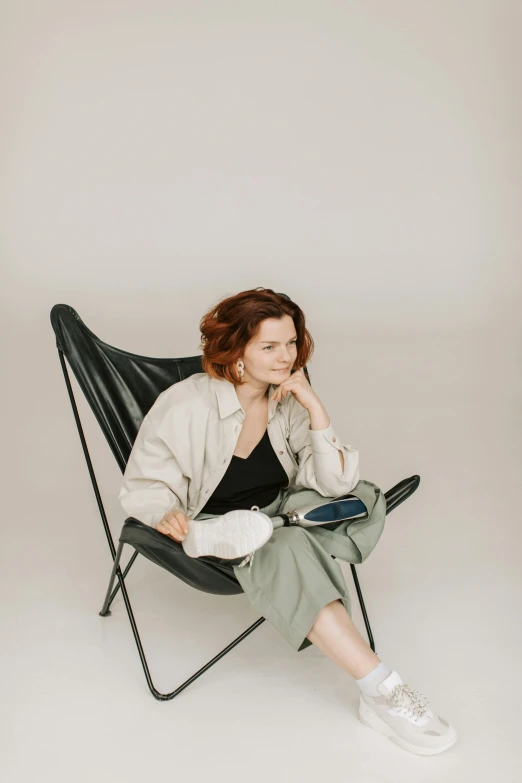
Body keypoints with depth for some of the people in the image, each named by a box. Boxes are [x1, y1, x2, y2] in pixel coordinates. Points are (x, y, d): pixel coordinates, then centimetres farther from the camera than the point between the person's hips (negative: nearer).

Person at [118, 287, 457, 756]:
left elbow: (335, 484, -12)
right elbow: (144, 484, -12)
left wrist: (315, 408, -22)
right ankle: (381, 692, -34)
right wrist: (167, 516, -35)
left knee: (363, 499, -19)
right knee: (287, 552, -36)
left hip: (277, 513, 5)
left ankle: (238, 534, -26)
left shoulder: (289, 402, -5)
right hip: (208, 523, -5)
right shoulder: (187, 404, -17)